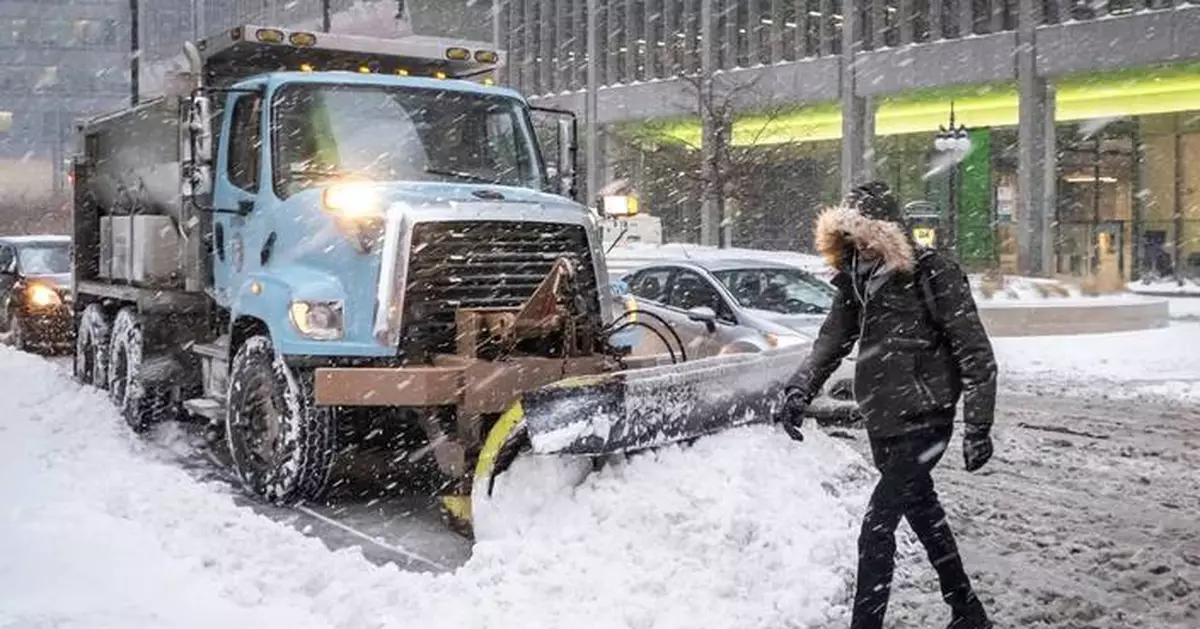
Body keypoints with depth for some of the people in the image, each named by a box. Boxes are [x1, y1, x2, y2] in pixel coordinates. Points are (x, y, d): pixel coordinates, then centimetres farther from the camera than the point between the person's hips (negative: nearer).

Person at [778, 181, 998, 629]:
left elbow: (975, 354, -13)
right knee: (925, 518, 19)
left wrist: (978, 426, -15)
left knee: (877, 528, -12)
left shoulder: (933, 276, -14)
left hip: (924, 422, -7)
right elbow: (831, 341, 14)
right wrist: (800, 391, 0)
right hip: (882, 424, 7)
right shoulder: (856, 279, 5)